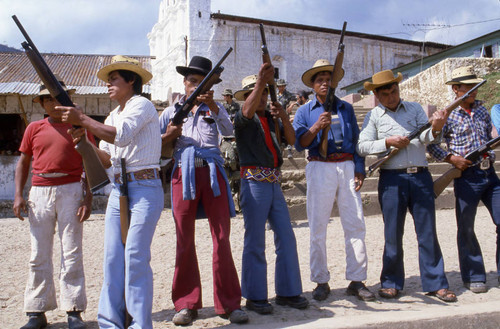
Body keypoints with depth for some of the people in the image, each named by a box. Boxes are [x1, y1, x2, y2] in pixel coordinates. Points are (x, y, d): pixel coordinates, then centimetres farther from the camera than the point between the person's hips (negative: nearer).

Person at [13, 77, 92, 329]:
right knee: (39, 254, 4)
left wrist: (88, 197, -4)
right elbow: (23, 162, 15)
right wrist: (18, 195, 4)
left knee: (72, 253, 0)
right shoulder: (34, 128, 12)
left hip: (70, 190, -2)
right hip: (39, 193, 3)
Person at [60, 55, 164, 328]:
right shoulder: (113, 116, 20)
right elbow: (106, 160, 18)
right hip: (118, 189, 8)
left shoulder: (142, 105, -3)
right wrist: (83, 141, 2)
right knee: (112, 257, 4)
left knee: (135, 257, -10)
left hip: (145, 188, -7)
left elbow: (122, 136, -21)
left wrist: (82, 119, -14)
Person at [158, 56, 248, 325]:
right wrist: (169, 136, -5)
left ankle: (229, 303, 2)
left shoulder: (214, 109, 17)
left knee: (222, 238, -4)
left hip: (212, 173, 0)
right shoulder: (171, 112, 18)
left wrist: (211, 105, -16)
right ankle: (186, 304, 10)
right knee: (184, 240, 1)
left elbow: (228, 130, -3)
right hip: (183, 174, 1)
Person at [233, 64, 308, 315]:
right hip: (254, 181, -6)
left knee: (286, 238, 6)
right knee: (255, 242, -2)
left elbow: (291, 140, 11)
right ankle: (254, 297, 7)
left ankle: (287, 292, 16)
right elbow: (248, 111, -24)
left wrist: (283, 115, -2)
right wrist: (261, 80, -31)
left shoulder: (271, 119, 19)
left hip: (274, 183, 7)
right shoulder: (243, 119, 0)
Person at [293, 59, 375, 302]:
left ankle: (356, 280, 7)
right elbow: (299, 143, -2)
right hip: (320, 168, -2)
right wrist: (317, 126, -17)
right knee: (318, 227, 0)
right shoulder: (305, 111, 10)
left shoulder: (346, 108, 16)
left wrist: (359, 170, 2)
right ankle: (321, 282, 11)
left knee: (355, 224, -1)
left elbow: (356, 140, 12)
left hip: (347, 167, 2)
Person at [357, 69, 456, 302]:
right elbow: (362, 147, -1)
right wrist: (388, 142, -13)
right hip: (392, 179, -1)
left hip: (420, 176, 2)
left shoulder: (415, 109, 13)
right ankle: (391, 282, 17)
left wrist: (435, 129, -21)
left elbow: (425, 138, 0)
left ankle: (436, 283, 12)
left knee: (428, 231, 3)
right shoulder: (373, 116, 8)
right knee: (393, 233, 4)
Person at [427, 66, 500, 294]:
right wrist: (451, 158, -13)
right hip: (467, 177, -5)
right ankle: (474, 277, 19)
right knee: (466, 229, 4)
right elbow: (429, 144, -5)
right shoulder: (448, 115, -6)